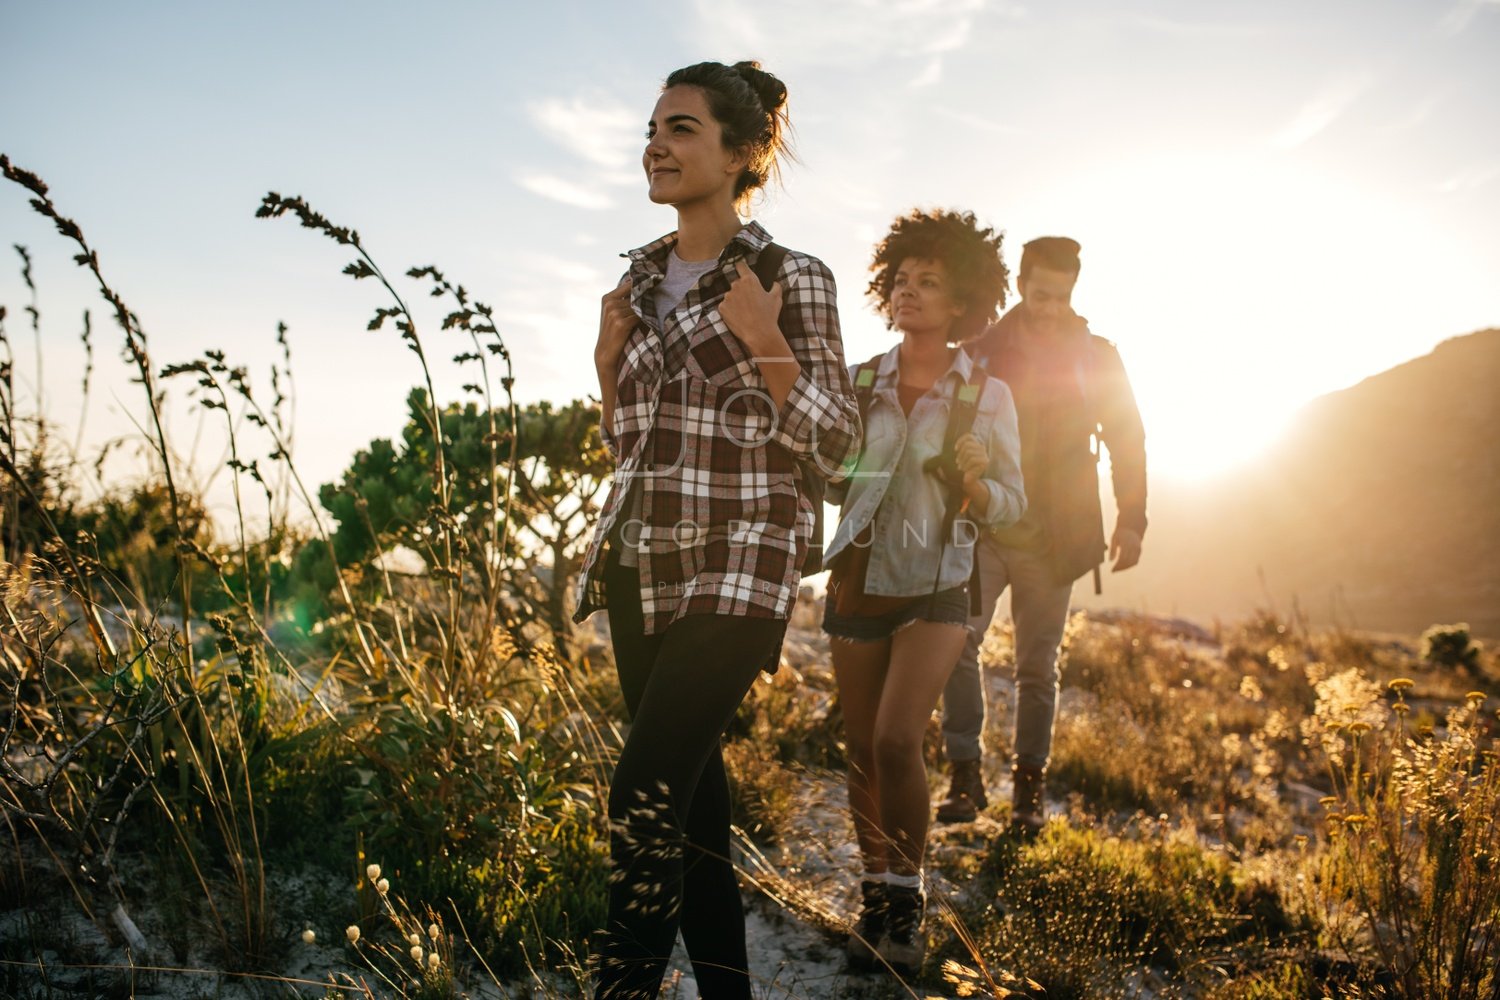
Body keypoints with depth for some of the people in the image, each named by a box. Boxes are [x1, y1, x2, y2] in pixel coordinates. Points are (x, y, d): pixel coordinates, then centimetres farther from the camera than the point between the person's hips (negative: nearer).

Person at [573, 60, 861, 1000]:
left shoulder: (791, 278, -5)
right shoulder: (642, 280, 13)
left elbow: (834, 445, -5)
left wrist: (768, 347, -17)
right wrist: (610, 359, 3)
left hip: (735, 568, -6)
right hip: (642, 563, 6)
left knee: (646, 794, -15)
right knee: (688, 783, 9)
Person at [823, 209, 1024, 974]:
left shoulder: (986, 394, -5)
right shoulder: (859, 383, 0)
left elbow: (1011, 502, -1)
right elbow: (834, 485, 6)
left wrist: (973, 484, -22)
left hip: (933, 593, -3)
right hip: (857, 585, 3)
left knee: (897, 742, -17)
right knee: (862, 751, 7)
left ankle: (908, 897, 4)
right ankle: (876, 893, 26)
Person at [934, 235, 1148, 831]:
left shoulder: (1096, 357, 6)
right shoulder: (981, 351, 6)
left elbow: (1127, 438, 9)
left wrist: (1131, 519, 0)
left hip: (1052, 539, 0)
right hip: (982, 530, 0)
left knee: (1038, 666, 5)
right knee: (956, 641, -15)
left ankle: (1028, 789, 16)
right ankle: (965, 776, -4)